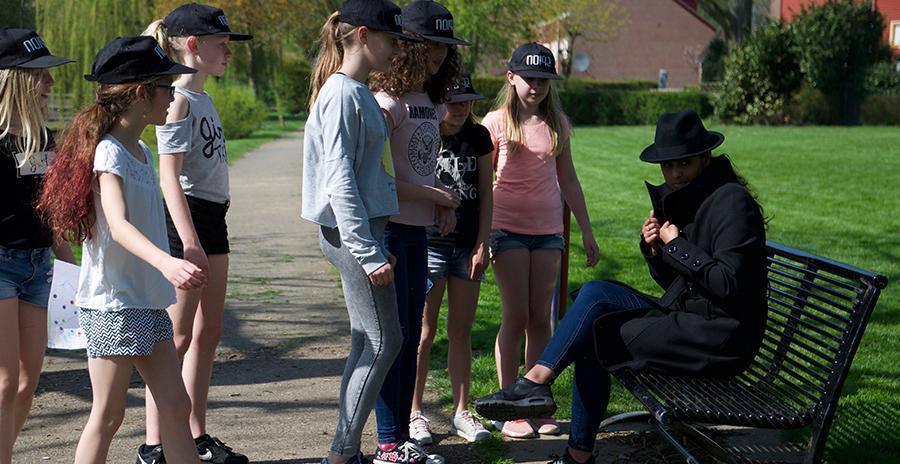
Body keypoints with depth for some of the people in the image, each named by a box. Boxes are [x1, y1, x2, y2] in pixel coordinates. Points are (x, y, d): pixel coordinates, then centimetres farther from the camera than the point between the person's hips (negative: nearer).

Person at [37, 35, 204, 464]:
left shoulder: (141, 152, 12)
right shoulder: (108, 152, -16)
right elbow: (118, 224, -32)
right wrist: (165, 262, -48)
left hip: (148, 301, 9)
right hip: (113, 303, -9)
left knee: (176, 406, 8)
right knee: (108, 417, 0)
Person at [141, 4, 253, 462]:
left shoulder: (203, 99, 14)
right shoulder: (179, 101, -13)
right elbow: (169, 175, -19)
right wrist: (189, 241, -25)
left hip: (212, 219, 9)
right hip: (187, 218, -9)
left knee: (208, 333, 12)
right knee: (178, 337, -5)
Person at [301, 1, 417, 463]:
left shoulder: (358, 93, 15)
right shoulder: (342, 95, -15)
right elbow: (339, 181, -20)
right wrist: (369, 252, -21)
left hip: (362, 229, 10)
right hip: (351, 232, -10)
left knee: (366, 345, 11)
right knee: (383, 343, -5)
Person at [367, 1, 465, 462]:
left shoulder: (432, 102, 13)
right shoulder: (387, 102, -14)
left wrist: (443, 204, 4)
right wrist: (432, 195, -13)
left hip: (417, 230, 8)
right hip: (386, 228, -8)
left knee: (410, 335, 11)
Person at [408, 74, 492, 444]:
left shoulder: (479, 136, 7)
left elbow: (486, 194, 7)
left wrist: (482, 245, 2)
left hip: (468, 246, 4)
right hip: (429, 243, -4)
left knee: (461, 332, 9)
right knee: (424, 332, 0)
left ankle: (462, 413, 17)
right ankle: (414, 413, 10)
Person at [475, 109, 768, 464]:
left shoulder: (731, 201, -14)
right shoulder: (682, 198, 13)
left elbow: (728, 285, -22)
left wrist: (677, 245, -14)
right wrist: (655, 249, -2)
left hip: (718, 338, -9)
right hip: (687, 318, 9)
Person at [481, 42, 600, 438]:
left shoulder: (557, 123, 8)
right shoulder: (497, 122, -2)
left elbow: (567, 179, 16)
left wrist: (586, 230, 15)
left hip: (547, 229, 3)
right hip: (508, 227, -3)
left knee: (540, 319, 5)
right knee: (516, 318, -4)